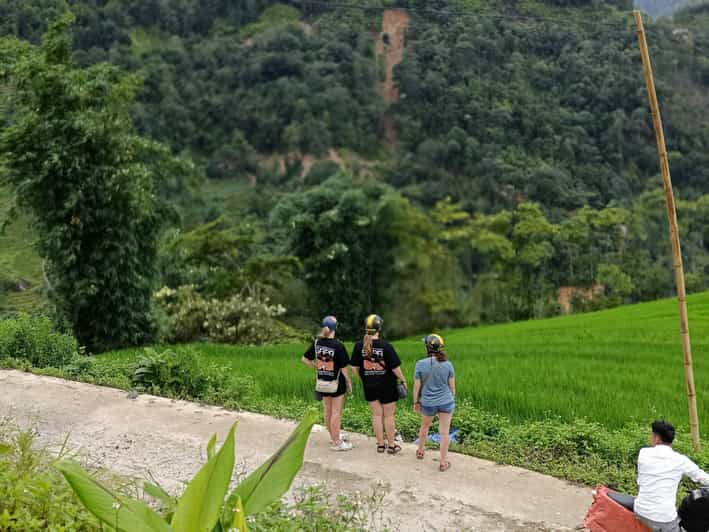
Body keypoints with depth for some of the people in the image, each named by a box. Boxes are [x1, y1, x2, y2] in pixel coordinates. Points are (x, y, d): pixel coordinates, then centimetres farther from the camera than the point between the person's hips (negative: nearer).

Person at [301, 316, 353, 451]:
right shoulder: (338, 345, -19)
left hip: (322, 382, 6)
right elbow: (344, 367, -15)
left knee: (327, 410, 17)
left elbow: (305, 359, 4)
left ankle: (333, 436, 34)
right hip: (337, 382, -6)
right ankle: (336, 443, 10)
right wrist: (349, 382, -2)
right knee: (336, 412, 3)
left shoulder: (317, 343, -3)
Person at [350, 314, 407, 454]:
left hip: (369, 386, 3)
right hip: (387, 386, -3)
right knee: (389, 415, 10)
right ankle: (391, 445, 19)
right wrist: (403, 380, 3)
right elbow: (395, 367, -13)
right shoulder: (386, 346, -18)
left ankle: (380, 444, 22)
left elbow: (354, 367, 0)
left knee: (376, 415, 14)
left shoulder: (359, 346, -7)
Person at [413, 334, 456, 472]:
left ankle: (420, 451, 44)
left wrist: (415, 402, 6)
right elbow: (452, 385, -1)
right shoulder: (447, 364, -8)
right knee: (444, 432, 5)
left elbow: (417, 386, -7)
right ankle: (443, 462, 10)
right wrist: (452, 398, 17)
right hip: (446, 402, 0)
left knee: (425, 426, 25)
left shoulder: (420, 364, -13)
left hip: (427, 403, 1)